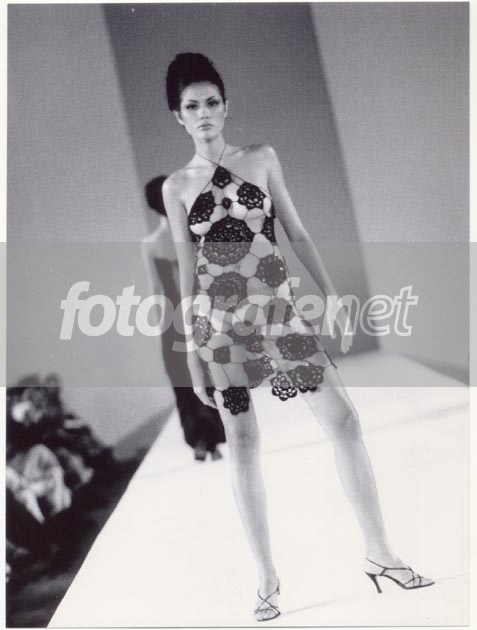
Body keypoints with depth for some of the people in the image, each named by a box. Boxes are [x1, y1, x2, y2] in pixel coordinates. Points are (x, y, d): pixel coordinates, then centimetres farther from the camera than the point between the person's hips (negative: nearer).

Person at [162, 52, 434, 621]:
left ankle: (378, 553, 6)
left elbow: (297, 234, 8)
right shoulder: (177, 186, 6)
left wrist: (334, 297, 3)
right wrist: (191, 350, 4)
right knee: (242, 443, 2)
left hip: (278, 307, 1)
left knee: (343, 419, -7)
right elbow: (187, 270, 6)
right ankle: (266, 576, 14)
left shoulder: (262, 159, 8)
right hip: (221, 321, -1)